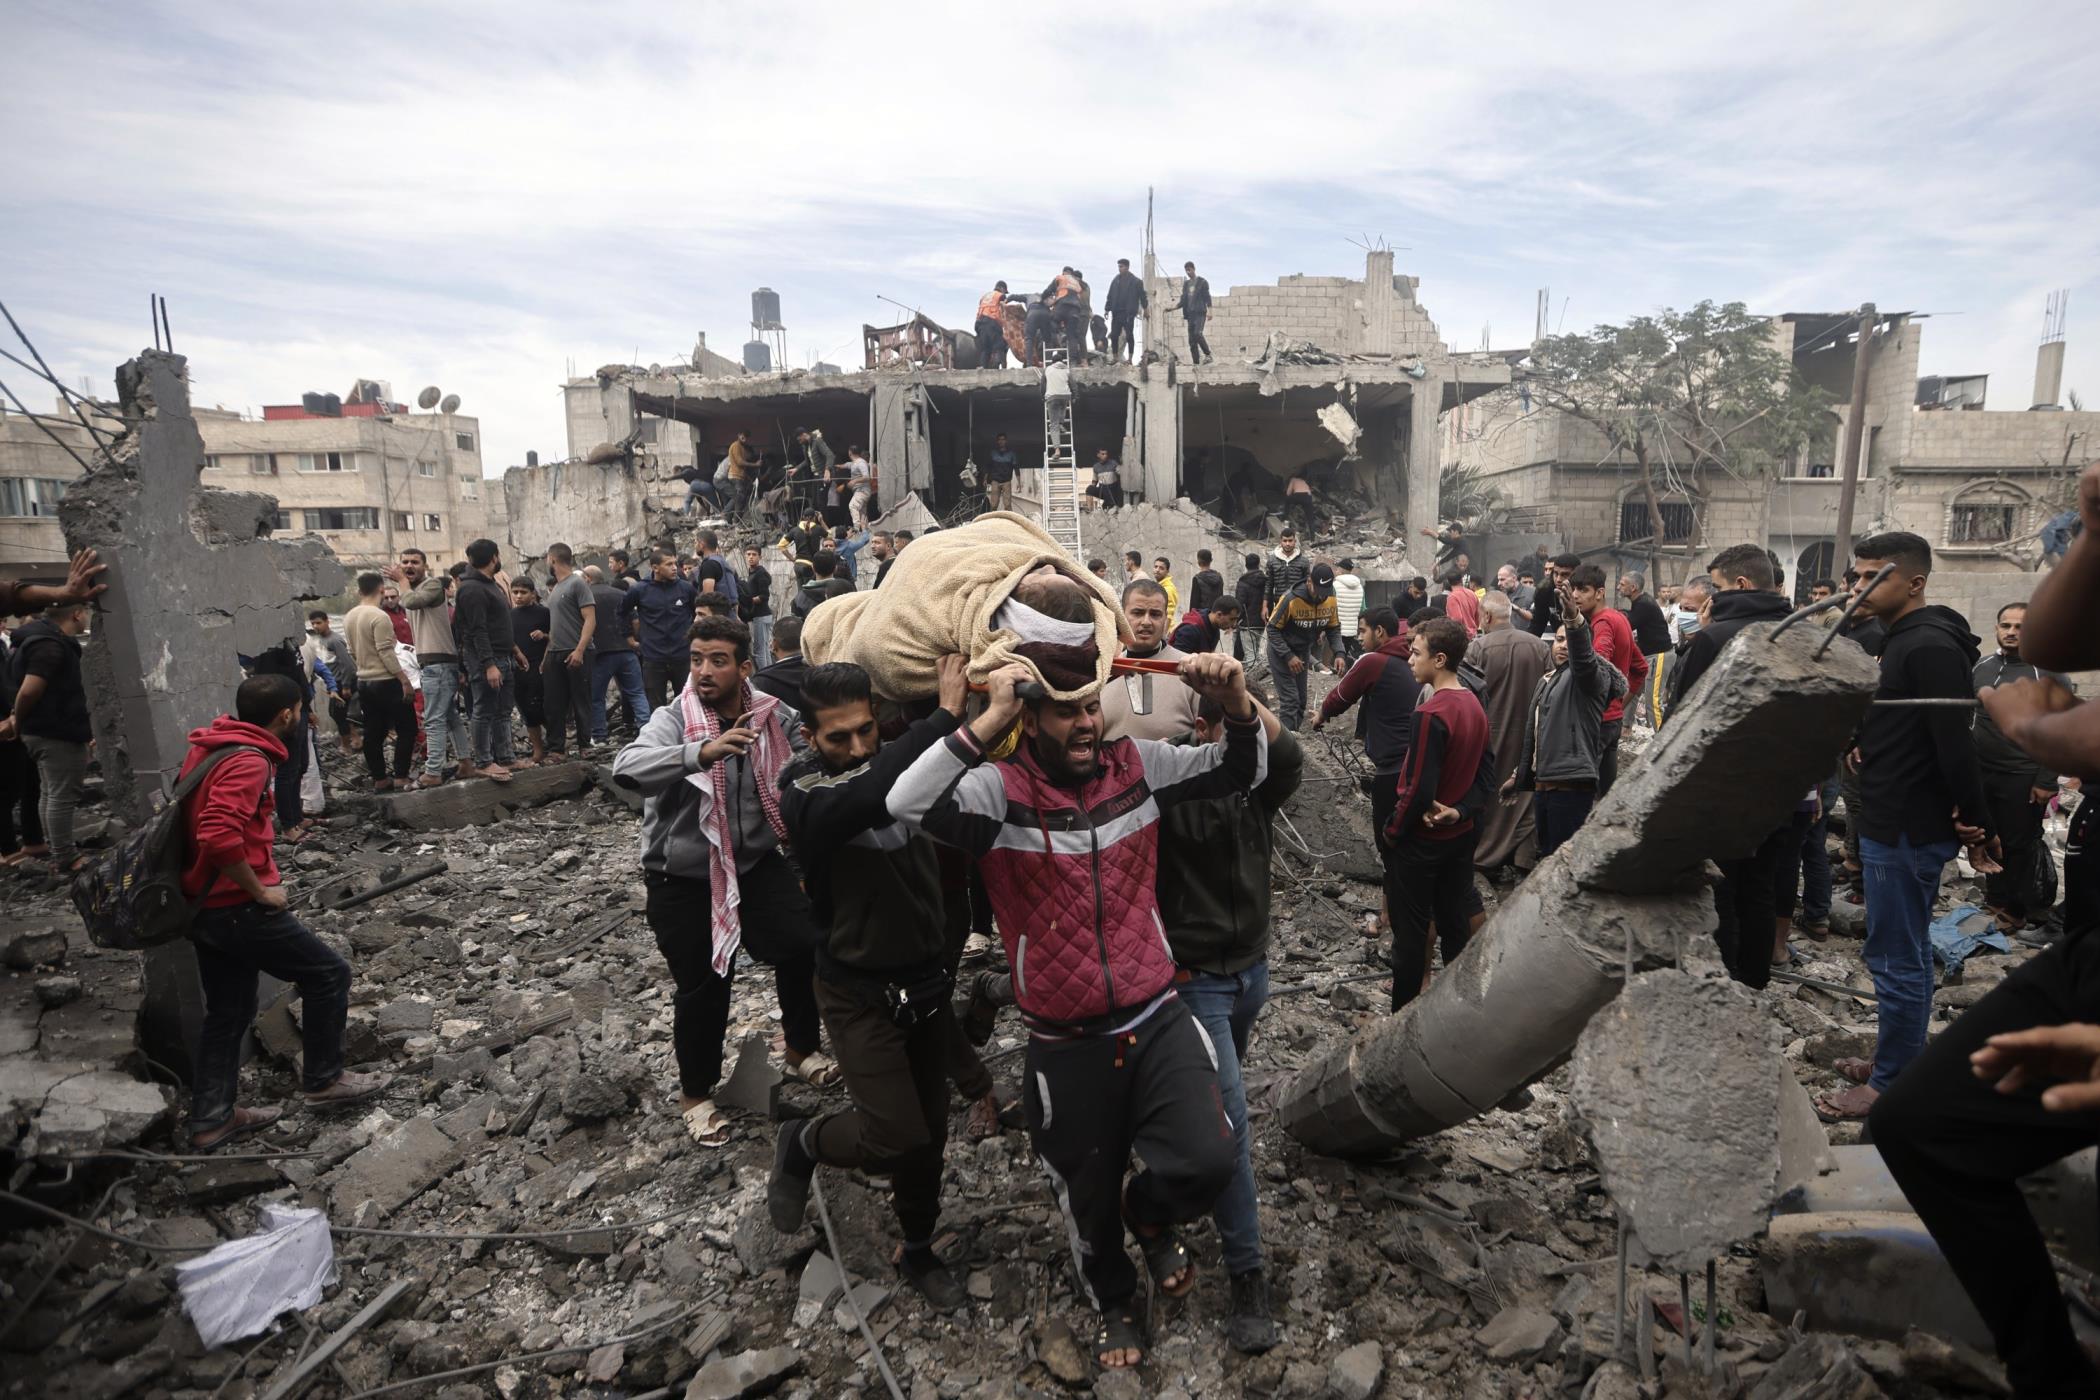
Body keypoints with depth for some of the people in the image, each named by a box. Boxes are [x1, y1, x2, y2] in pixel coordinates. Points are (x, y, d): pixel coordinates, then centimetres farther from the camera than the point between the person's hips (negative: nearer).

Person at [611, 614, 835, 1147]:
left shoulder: (772, 715, -6)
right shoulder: (674, 719, -18)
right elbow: (627, 768, -38)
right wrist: (701, 752, -53)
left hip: (757, 863, 3)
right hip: (684, 878, -3)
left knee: (804, 948, -1)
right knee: (702, 987, 5)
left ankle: (801, 1048, 29)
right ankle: (696, 1094, 31)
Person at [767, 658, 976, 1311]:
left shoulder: (901, 760, -6)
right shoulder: (802, 790, -21)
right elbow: (867, 796, -41)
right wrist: (945, 715, -42)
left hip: (928, 982, 5)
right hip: (861, 993, -4)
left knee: (930, 1131, 15)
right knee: (896, 1137, -10)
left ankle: (918, 1251, 41)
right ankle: (802, 1143, 23)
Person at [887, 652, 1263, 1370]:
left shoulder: (1137, 765, -2)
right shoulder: (999, 788, -13)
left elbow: (1244, 770, 0)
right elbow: (907, 804, -31)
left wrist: (1236, 702, -21)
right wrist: (990, 719, -36)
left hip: (1157, 1021, 2)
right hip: (1066, 1048, -1)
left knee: (1207, 1163, -16)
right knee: (1088, 1199, 18)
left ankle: (1148, 1215, 24)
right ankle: (1113, 1302, 54)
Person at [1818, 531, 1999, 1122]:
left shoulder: (1931, 647, -18)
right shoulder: (1904, 639, 13)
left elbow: (1956, 745, -22)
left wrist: (1977, 824, -17)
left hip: (1907, 833, -10)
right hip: (1895, 824, 10)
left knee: (1896, 958, -1)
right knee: (1906, 952, 19)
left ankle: (1892, 1085, 9)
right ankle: (1899, 1059, 31)